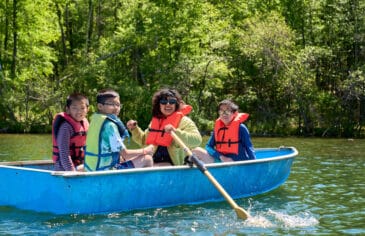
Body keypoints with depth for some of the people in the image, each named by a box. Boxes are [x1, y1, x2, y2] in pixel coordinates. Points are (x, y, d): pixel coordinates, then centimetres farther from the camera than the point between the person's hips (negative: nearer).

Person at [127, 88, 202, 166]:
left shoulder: (184, 121, -6)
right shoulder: (155, 121, 15)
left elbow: (197, 140, -23)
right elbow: (143, 140, 30)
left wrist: (176, 131, -32)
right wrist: (134, 128, 13)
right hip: (153, 162, 7)